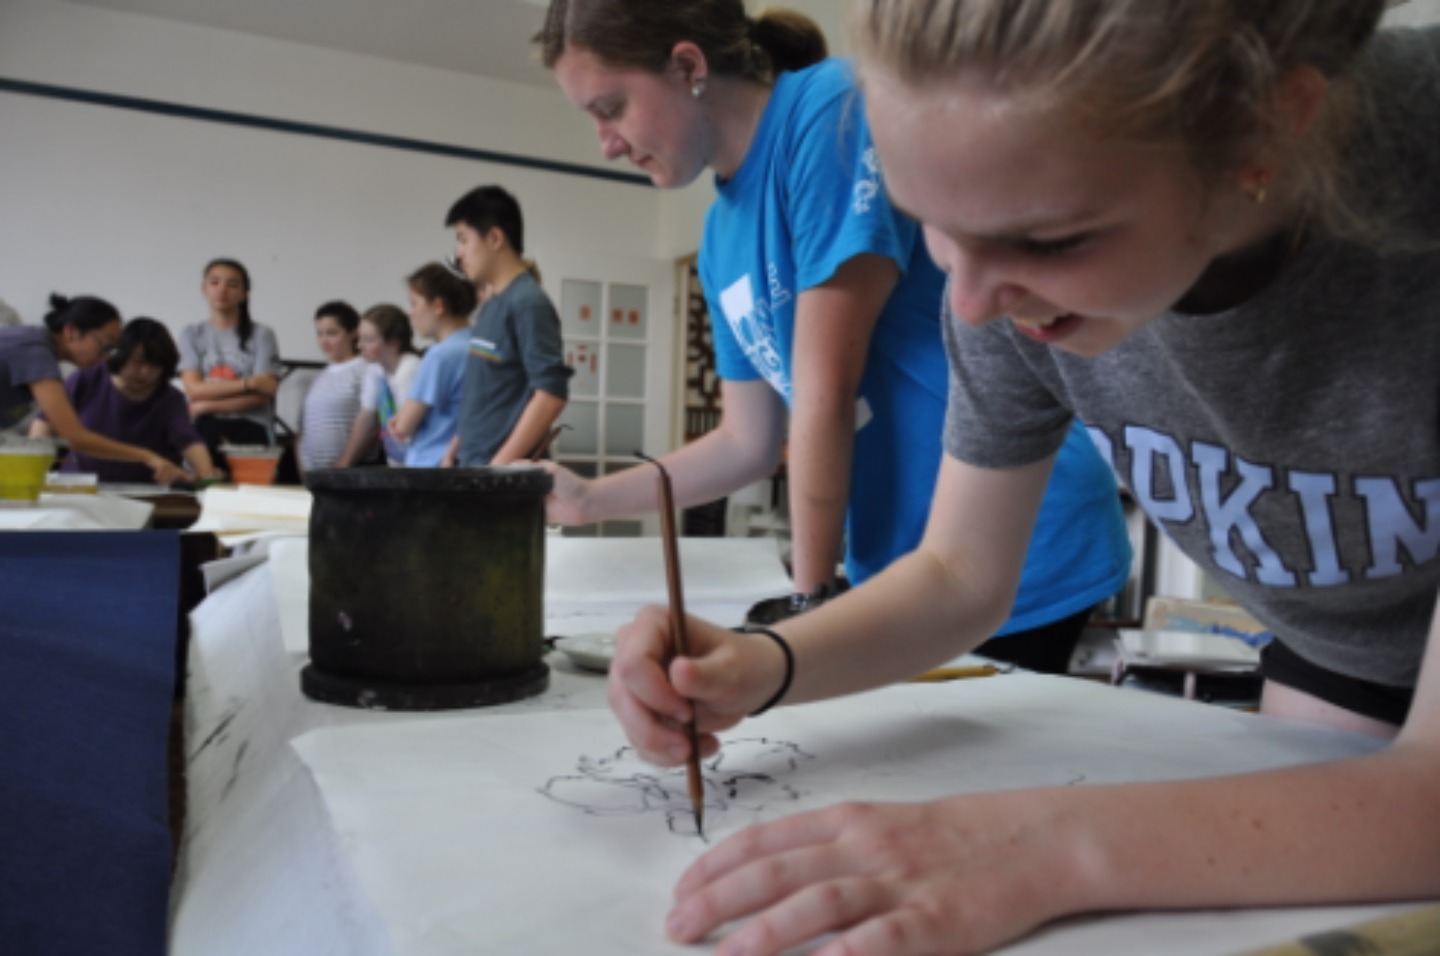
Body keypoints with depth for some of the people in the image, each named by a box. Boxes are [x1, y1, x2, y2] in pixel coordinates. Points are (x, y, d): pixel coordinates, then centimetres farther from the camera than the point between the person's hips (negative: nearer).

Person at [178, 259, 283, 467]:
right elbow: (194, 390, -2)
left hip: (250, 433, -1)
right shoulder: (191, 334, 9)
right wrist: (248, 383, -11)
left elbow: (263, 395, -5)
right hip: (203, 431, 2)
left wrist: (208, 406, -9)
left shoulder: (261, 334, 2)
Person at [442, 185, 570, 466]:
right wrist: (453, 453, 15)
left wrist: (499, 466, -21)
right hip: (473, 466, 8)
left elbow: (551, 394, -20)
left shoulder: (528, 303, -13)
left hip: (505, 472, -8)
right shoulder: (489, 305, 14)